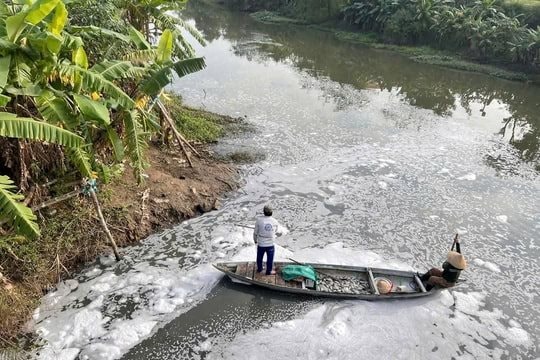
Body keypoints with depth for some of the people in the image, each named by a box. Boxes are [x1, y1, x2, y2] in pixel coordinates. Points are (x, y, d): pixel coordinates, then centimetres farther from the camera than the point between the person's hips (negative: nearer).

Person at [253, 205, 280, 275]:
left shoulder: (259, 220, -16)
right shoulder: (275, 221, -9)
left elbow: (255, 232, -7)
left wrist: (255, 240, 11)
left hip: (261, 244, 0)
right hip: (270, 244, 0)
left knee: (259, 257, 22)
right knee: (270, 258, 18)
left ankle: (259, 269, 42)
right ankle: (269, 271, 33)